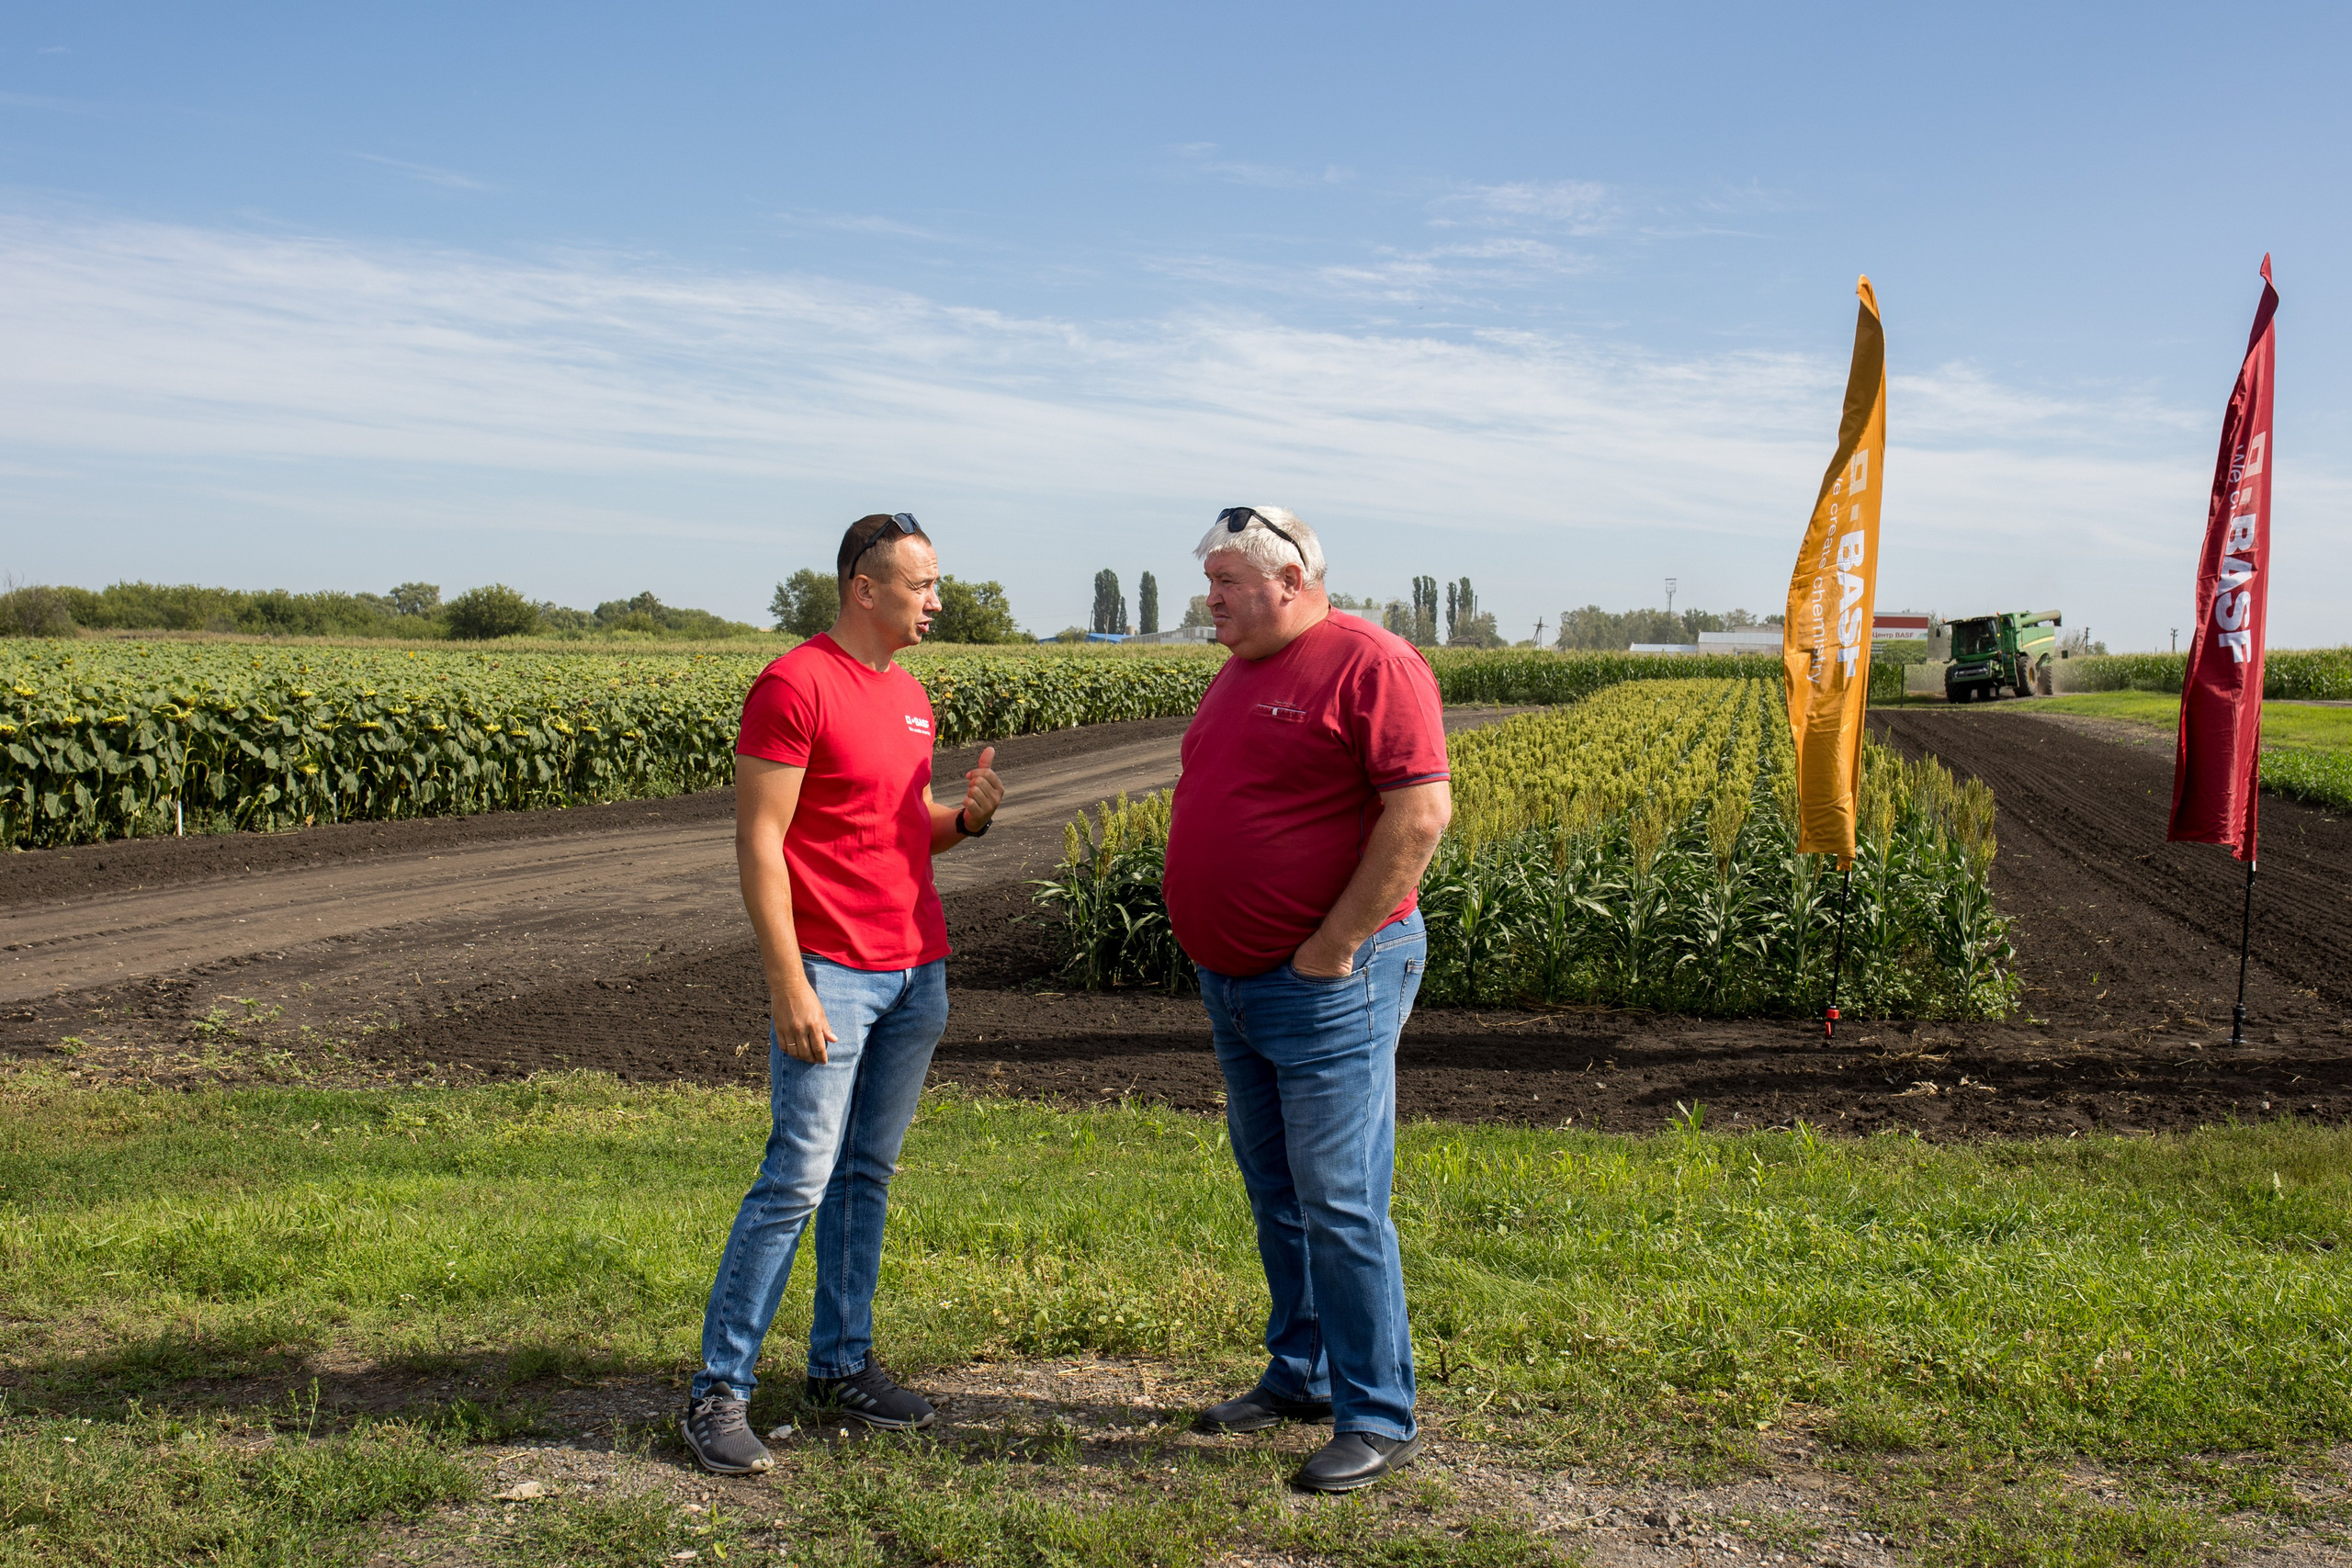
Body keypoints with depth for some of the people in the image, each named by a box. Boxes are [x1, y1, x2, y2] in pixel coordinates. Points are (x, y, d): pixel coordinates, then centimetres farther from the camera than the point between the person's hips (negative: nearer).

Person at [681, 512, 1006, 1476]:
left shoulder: (910, 694, 14)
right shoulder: (794, 686, -11)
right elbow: (758, 842, -15)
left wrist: (965, 818, -1)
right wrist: (788, 984, -19)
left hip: (917, 974, 8)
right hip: (832, 974, -8)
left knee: (869, 1175, 13)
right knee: (800, 1179, -7)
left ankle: (841, 1364, 24)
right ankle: (719, 1390, 5)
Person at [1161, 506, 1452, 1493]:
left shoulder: (1369, 664, -13)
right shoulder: (1240, 675, 15)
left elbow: (1422, 812, -20)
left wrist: (1333, 947, -19)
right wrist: (1212, 944, 13)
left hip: (1329, 983, -9)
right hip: (1236, 984, 9)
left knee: (1339, 1204, -6)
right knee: (1275, 1194, 16)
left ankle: (1379, 1419, 6)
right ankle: (1301, 1376, 29)